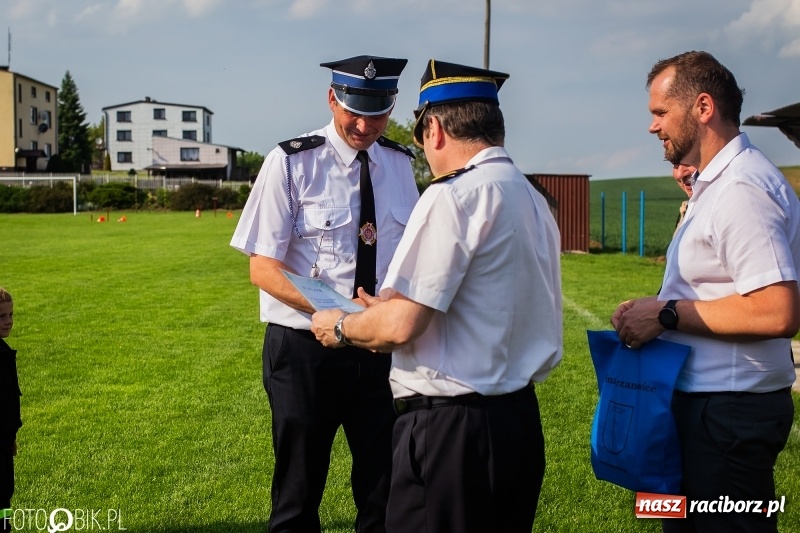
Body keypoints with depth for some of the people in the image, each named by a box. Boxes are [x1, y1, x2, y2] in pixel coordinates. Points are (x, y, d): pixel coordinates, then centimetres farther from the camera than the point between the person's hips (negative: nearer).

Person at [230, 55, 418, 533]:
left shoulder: (400, 165, 4)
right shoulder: (292, 162, -10)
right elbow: (262, 268, -12)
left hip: (380, 347, 4)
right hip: (305, 349, -4)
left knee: (388, 492, 13)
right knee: (299, 495, 11)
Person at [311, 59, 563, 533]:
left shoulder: (454, 195, -15)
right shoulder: (536, 201, 10)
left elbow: (400, 325, -19)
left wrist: (340, 327, 1)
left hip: (452, 427, -9)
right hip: (522, 417, 9)